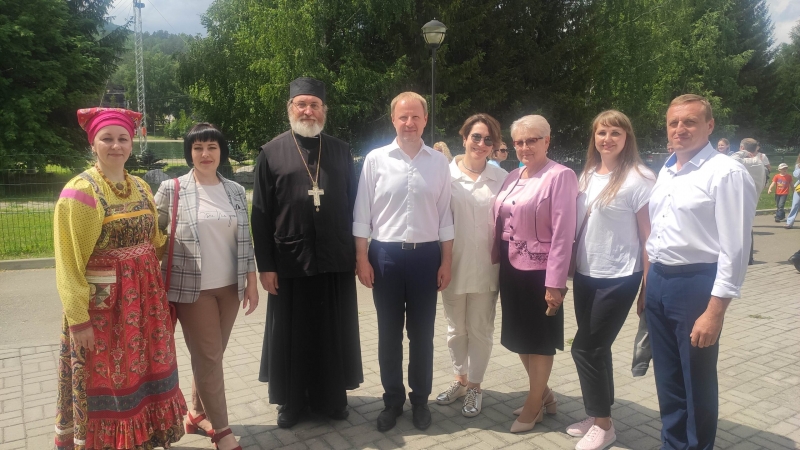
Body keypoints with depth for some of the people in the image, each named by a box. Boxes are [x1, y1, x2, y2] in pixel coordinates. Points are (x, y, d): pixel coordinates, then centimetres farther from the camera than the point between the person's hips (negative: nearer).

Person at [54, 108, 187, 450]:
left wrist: (157, 292, 10)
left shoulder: (141, 187, 7)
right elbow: (69, 262, -13)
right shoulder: (80, 191, -12)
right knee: (105, 382, 8)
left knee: (143, 373, 16)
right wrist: (78, 317, -14)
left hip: (145, 299, 6)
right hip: (102, 303, -6)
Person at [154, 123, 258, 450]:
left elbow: (245, 239, 8)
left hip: (229, 287, 4)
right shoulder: (171, 189, -5)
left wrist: (251, 280, 5)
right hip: (192, 288, -4)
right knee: (208, 356, 1)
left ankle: (197, 414, 34)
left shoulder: (235, 191, 5)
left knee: (210, 355, 14)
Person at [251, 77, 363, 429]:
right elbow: (260, 214, -1)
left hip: (335, 261, 2)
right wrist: (265, 264, -6)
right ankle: (291, 400, 28)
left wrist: (356, 253, 3)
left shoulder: (341, 151, 7)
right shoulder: (272, 152, 1)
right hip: (290, 261, -1)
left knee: (333, 334, 12)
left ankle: (332, 397, 30)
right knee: (292, 335, 10)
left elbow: (353, 206, 7)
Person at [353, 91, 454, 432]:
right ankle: (392, 400, 26)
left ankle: (420, 399, 28)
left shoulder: (439, 161, 3)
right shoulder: (375, 159, -1)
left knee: (422, 333, 11)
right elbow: (362, 214, 0)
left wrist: (447, 261, 2)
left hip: (425, 255, 1)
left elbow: (445, 215, 4)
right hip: (386, 254, 0)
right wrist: (361, 259, -4)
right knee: (389, 333, 10)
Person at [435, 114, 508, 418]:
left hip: (486, 267, 0)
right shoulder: (445, 173, -4)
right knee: (456, 329, 16)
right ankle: (460, 380, 35)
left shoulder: (501, 178, -2)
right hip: (454, 265, 1)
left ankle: (475, 387, 27)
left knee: (480, 330, 10)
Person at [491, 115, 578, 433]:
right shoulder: (512, 177, 10)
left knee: (540, 338, 9)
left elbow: (563, 233, -17)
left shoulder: (560, 176, -13)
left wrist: (555, 282, -18)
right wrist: (496, 262, 7)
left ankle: (534, 403, 26)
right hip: (511, 268, 7)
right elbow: (500, 224, 11)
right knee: (519, 336, 16)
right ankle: (544, 393, 36)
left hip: (539, 271, -7)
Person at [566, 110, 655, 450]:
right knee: (596, 348, 14)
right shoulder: (587, 176, 8)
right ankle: (599, 418, 29)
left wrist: (648, 287, -9)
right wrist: (572, 266, 9)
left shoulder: (639, 178, -11)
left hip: (618, 278, -6)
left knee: (585, 347, -2)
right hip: (585, 275, 6)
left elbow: (649, 236, -10)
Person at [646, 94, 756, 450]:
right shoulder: (665, 172, 10)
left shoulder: (726, 173, -13)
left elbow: (734, 249, -17)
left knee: (696, 382, 9)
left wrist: (714, 311, -20)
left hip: (696, 284, -7)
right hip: (659, 281, 7)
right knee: (667, 379, 19)